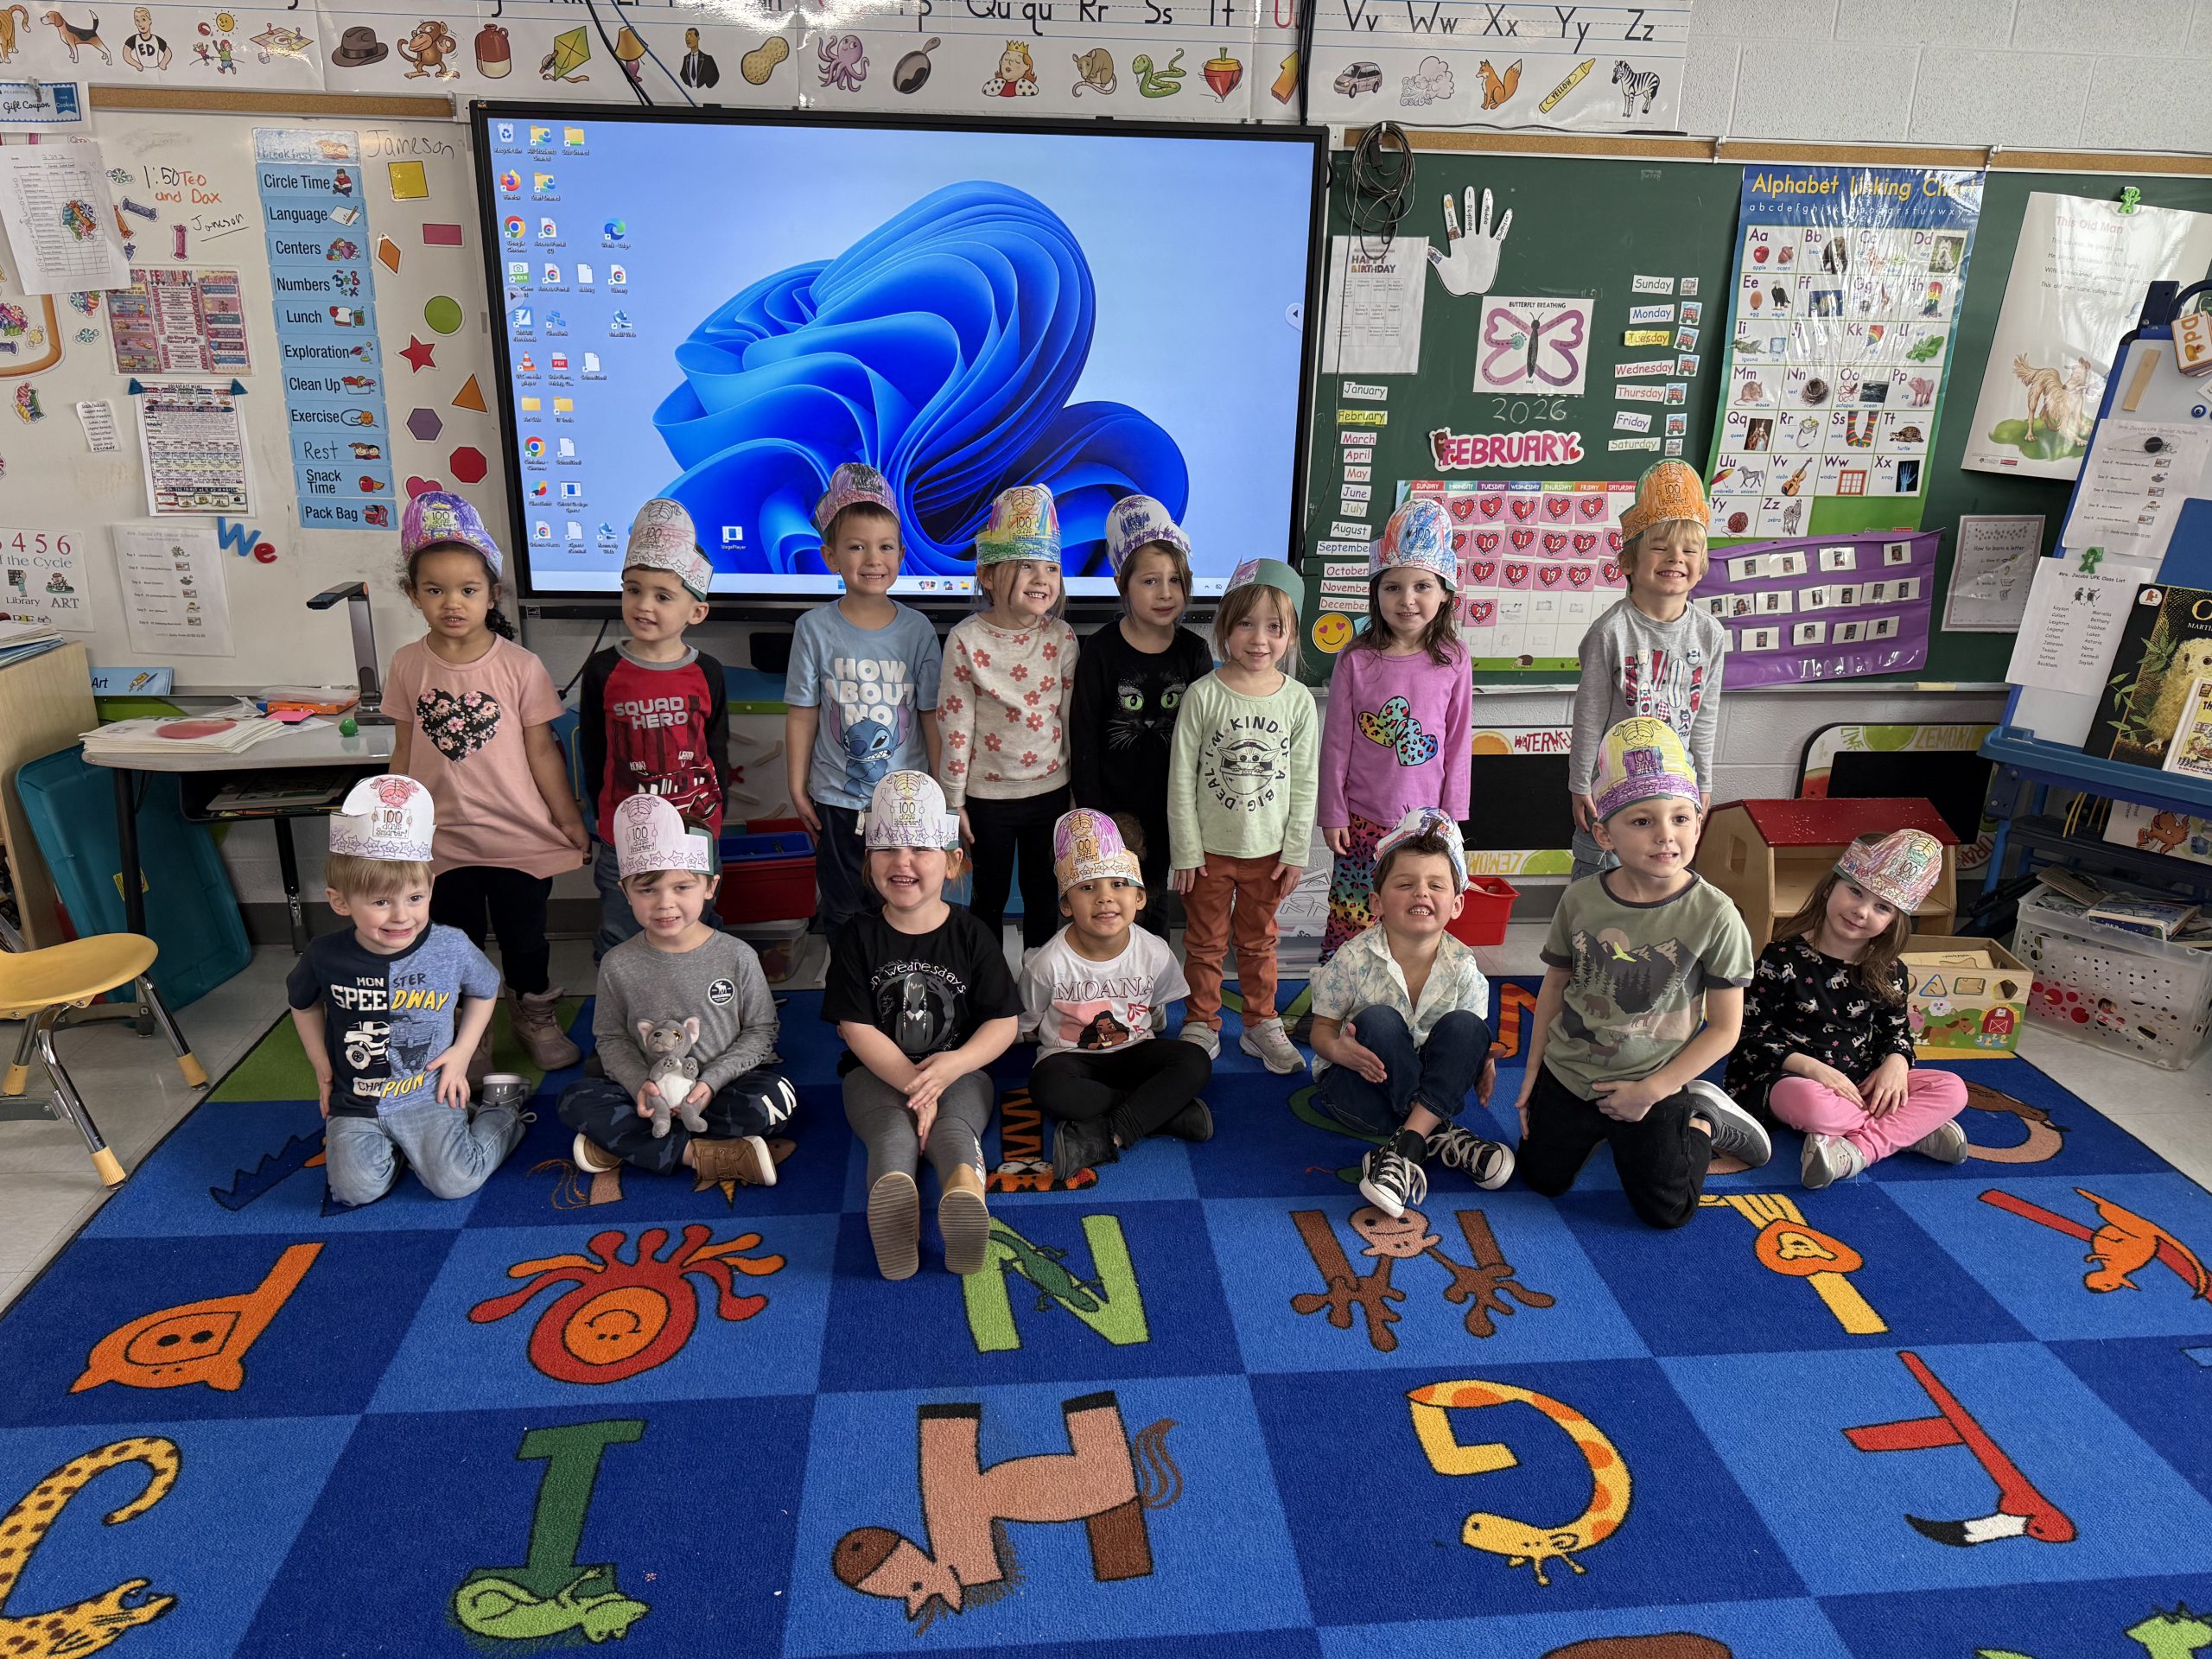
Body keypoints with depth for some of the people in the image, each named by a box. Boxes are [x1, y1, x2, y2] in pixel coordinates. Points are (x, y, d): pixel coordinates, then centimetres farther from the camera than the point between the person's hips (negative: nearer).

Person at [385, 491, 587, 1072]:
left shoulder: (520, 666, -12)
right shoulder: (407, 664, -4)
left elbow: (541, 751, -6)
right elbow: (405, 751, 4)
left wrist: (574, 826, -4)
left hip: (518, 837, -2)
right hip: (443, 840, 2)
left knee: (524, 938, 15)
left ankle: (536, 1016, 38)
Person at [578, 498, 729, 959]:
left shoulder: (706, 674, -5)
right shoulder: (603, 670, -6)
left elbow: (717, 752, 5)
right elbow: (594, 753, 3)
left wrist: (710, 815, 6)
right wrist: (602, 819, 6)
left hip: (694, 833, 0)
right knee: (618, 942, 13)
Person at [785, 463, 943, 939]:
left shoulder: (918, 629, -4)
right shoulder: (815, 628, -6)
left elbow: (932, 715, -1)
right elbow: (802, 715, -2)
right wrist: (797, 789, -1)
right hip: (836, 799, 0)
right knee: (843, 908, 12)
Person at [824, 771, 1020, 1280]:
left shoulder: (972, 936, 1)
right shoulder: (857, 938, 1)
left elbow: (1003, 1022, -2)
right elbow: (856, 1028, -5)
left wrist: (955, 1064, -22)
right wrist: (913, 1084, -19)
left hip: (958, 1069, 0)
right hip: (878, 1072, 0)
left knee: (953, 1128, -32)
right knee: (894, 1133, -31)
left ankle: (965, 1189, -64)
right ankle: (892, 1200, -64)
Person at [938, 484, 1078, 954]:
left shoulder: (1062, 637, -5)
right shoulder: (966, 640, -13)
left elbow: (1073, 716, 3)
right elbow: (955, 723, -9)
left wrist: (1079, 791, 6)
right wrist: (954, 801, -7)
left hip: (1050, 789, 2)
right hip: (988, 795, -2)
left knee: (1044, 896, 15)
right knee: (989, 897, 14)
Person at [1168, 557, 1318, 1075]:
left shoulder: (1298, 700, -6)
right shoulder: (1203, 695, -12)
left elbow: (1304, 783, 0)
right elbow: (1181, 779, -9)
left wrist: (1295, 852, 0)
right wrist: (1186, 851, -8)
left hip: (1268, 850, 2)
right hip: (1210, 848, -1)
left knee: (1258, 941, 17)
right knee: (1204, 943, 12)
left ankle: (1261, 1025, 34)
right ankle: (1202, 1026, 29)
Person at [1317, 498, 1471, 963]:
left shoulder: (1452, 662, -3)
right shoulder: (1356, 660, -7)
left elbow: (1458, 744, 3)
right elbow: (1336, 743, -2)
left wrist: (1450, 815, 4)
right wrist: (1332, 814, 0)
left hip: (1424, 820, 1)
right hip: (1362, 820, -1)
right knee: (1350, 923, 6)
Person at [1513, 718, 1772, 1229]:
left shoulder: (1714, 915, -19)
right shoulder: (1581, 899, -11)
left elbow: (1724, 1026, -12)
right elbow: (1555, 987, 2)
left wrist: (1652, 1090, -14)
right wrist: (1531, 1075, 5)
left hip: (1651, 1085, -2)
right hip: (1565, 1073, 3)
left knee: (1665, 1210, 6)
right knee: (1541, 1180, 13)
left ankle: (1702, 1117, 29)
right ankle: (1595, 1128, 38)